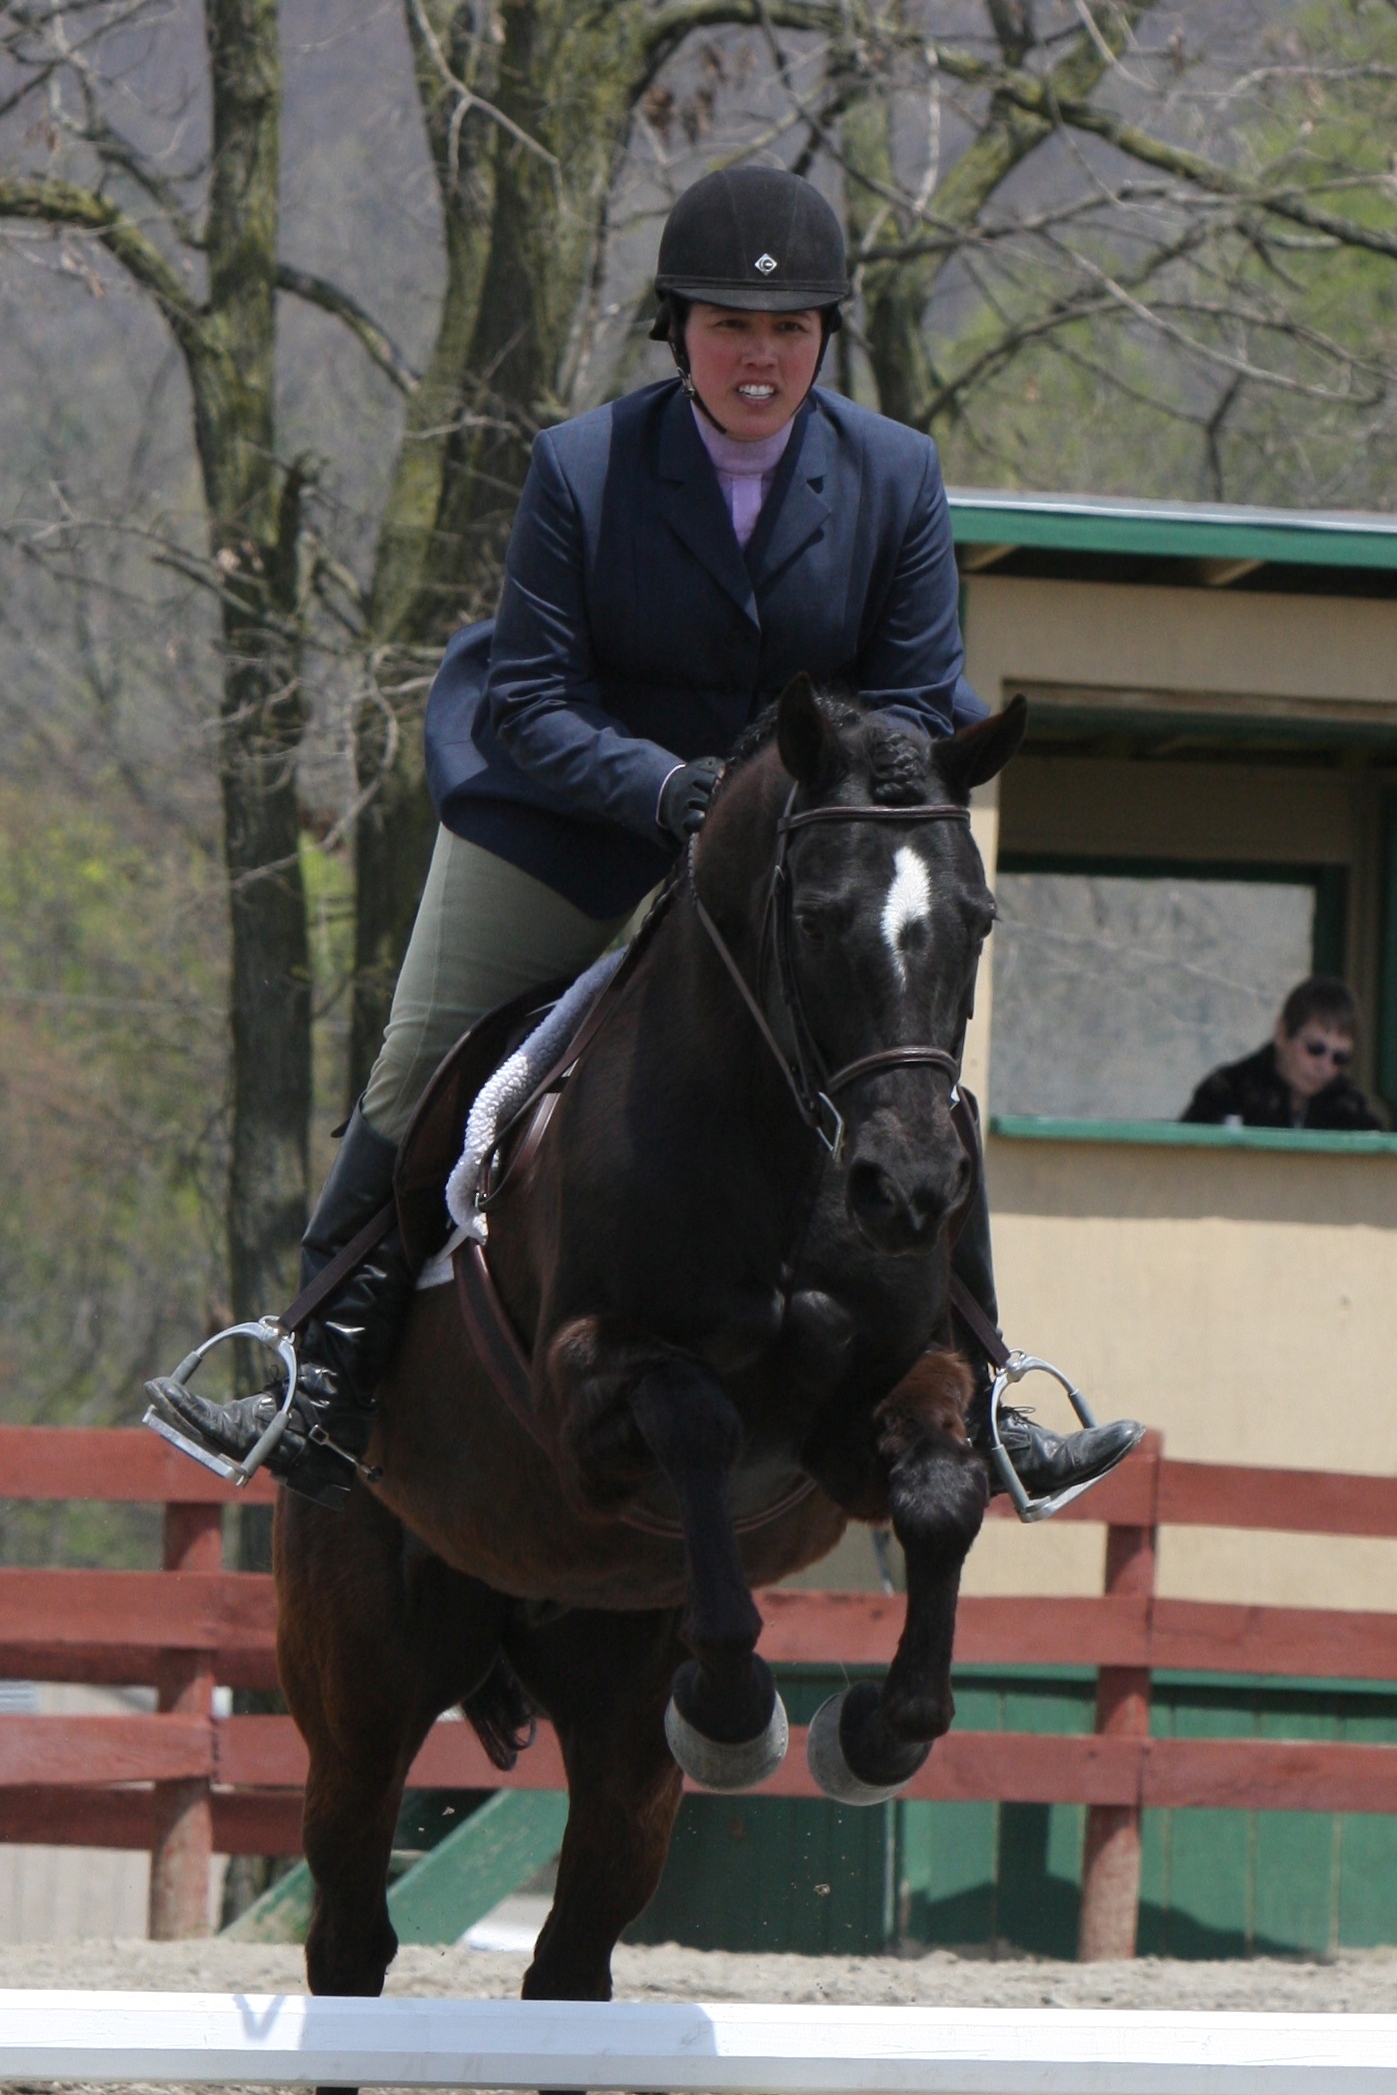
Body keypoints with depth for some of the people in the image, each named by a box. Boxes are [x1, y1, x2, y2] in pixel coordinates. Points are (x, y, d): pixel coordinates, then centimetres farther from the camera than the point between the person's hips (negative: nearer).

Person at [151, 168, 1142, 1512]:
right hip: (572, 814, -1)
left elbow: (920, 703, -5)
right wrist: (666, 789, -32)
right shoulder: (581, 467, -16)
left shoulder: (894, 475, -11)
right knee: (417, 1074, -3)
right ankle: (324, 1386, 5)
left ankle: (973, 1405, 13)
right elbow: (531, 702, -15)